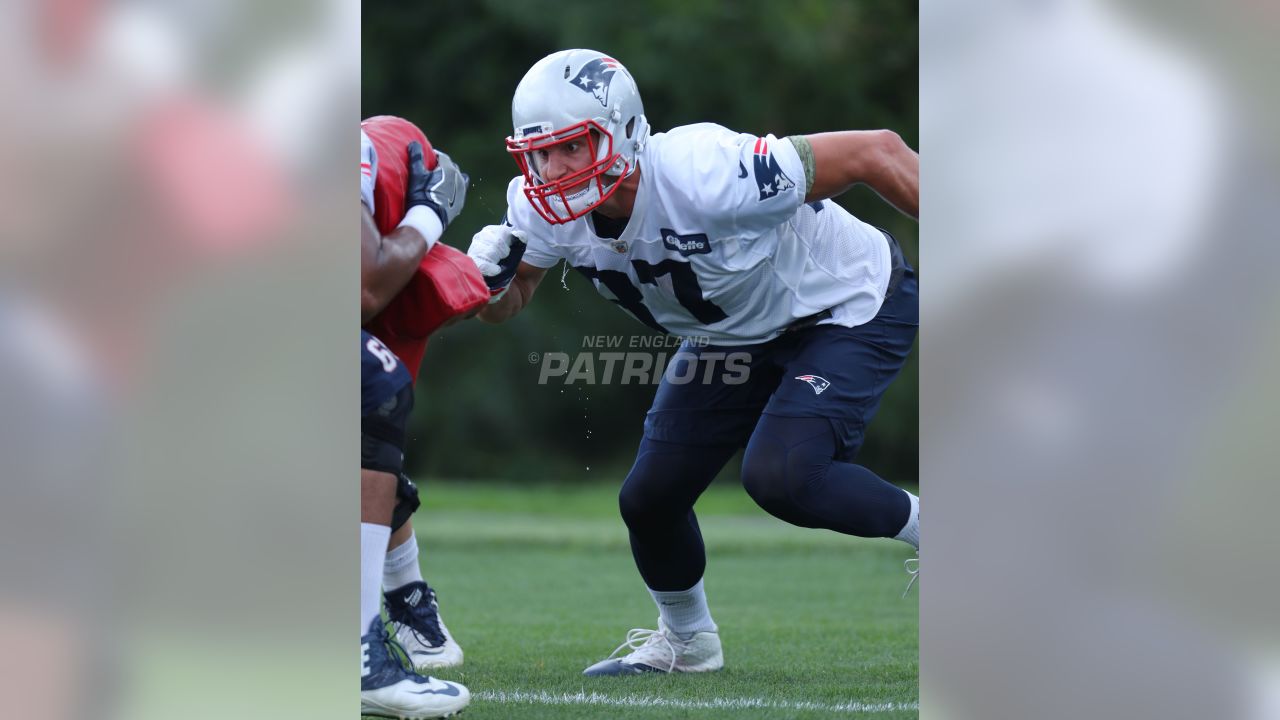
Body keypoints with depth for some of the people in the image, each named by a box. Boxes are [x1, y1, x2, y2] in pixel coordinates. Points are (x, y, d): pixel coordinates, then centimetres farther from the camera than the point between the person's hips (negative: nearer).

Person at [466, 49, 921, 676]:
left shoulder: (707, 177, -39)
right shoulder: (545, 209, -20)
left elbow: (876, 153, -31)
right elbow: (506, 306, -1)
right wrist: (488, 284, -27)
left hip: (850, 311, -7)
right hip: (736, 335, 7)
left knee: (779, 476, -25)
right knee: (650, 499, 4)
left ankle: (928, 529, 2)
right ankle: (686, 640, 33)